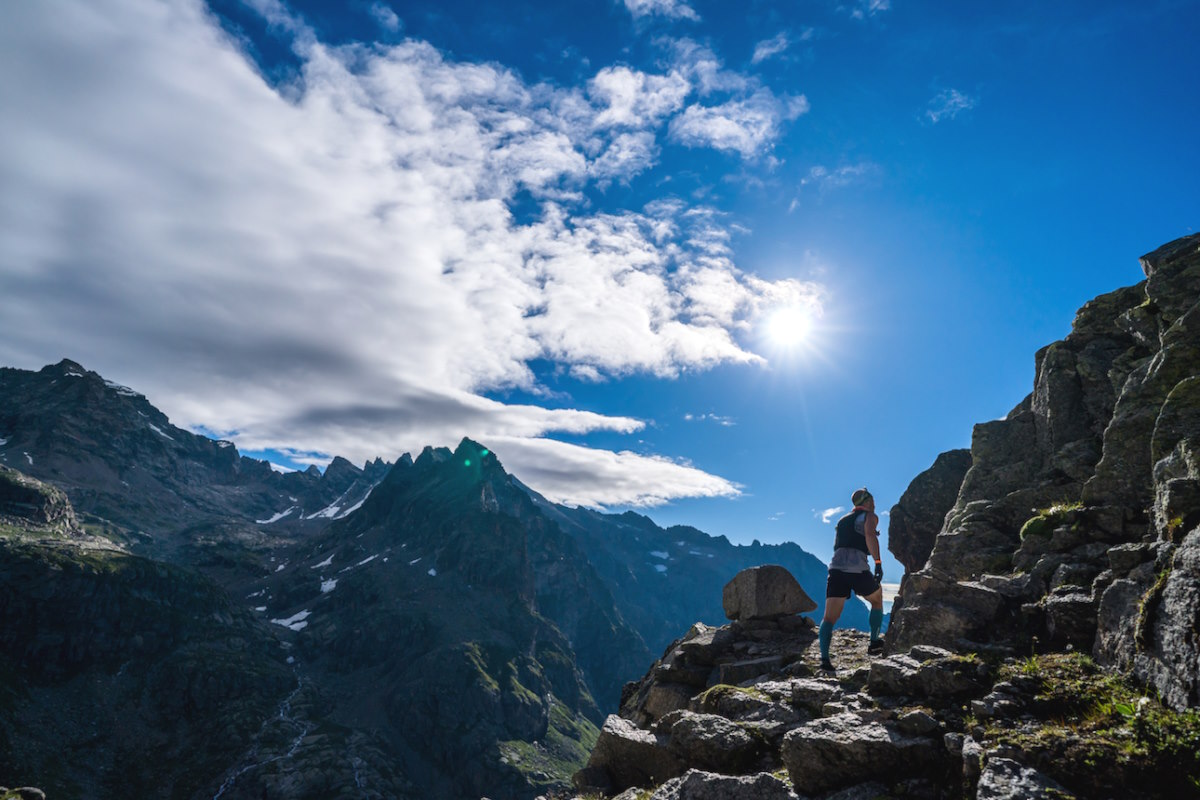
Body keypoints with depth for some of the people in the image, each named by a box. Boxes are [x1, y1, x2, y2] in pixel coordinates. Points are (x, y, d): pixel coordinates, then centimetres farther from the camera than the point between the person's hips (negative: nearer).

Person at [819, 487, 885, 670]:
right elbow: (870, 536, -12)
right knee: (877, 600, 28)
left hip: (836, 567, 4)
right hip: (858, 569, -4)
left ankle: (824, 657, -19)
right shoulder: (870, 516, 8)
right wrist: (878, 563, -15)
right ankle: (874, 642, 29)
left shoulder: (843, 520, 26)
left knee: (829, 617, -2)